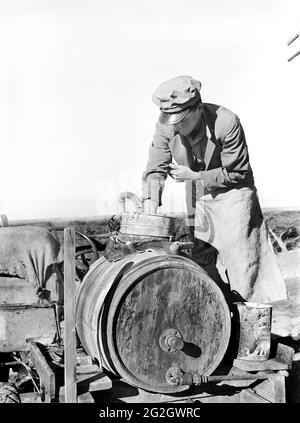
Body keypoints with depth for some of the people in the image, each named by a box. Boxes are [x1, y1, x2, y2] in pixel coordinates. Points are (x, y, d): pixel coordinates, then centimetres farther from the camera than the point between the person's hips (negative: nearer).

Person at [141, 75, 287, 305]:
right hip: (198, 199, 5)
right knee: (202, 261, 8)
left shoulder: (227, 123, -27)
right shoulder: (166, 126, -16)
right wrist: (150, 216, -25)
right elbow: (156, 170, -13)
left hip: (232, 193, -4)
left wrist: (194, 176, -22)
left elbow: (236, 172, -18)